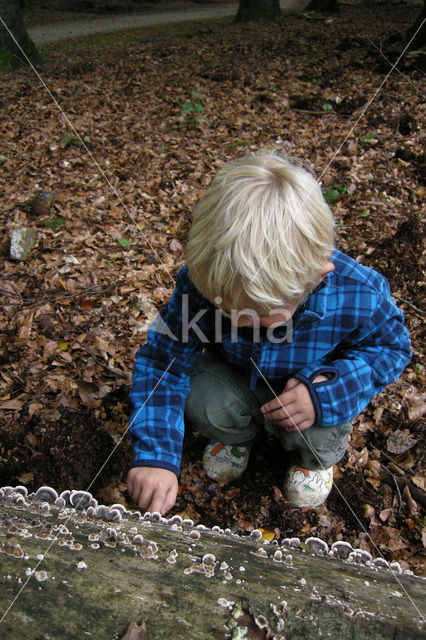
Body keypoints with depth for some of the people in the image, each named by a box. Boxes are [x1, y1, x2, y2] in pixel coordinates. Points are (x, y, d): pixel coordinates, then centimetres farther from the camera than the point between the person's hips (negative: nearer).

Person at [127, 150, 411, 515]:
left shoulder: (358, 297, -34)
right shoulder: (203, 282, -32)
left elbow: (391, 346, -13)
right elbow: (164, 360, -25)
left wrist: (328, 392, -32)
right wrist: (155, 456, -34)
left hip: (302, 388, -1)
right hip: (238, 374, 2)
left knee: (314, 431, -29)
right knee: (202, 402, -26)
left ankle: (318, 455, 13)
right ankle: (240, 432, 14)